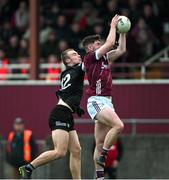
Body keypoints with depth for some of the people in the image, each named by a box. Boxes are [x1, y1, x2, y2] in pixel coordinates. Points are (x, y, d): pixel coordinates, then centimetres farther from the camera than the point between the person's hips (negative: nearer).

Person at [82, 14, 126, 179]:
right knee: (118, 125, -27)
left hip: (106, 102, 8)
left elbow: (121, 50, 22)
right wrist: (113, 26, -2)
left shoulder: (103, 58, 16)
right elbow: (110, 43, -14)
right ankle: (102, 156, -15)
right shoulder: (89, 58, -7)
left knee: (100, 143, 6)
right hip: (96, 102, -8)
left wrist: (122, 32, 15)